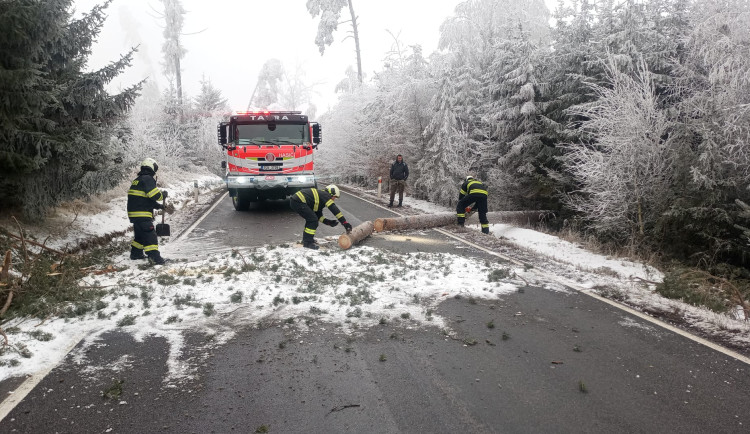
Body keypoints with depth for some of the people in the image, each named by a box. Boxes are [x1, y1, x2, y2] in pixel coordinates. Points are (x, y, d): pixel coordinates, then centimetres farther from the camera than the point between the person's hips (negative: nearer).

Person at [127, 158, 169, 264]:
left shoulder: (137, 180, 20)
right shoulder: (148, 179, -11)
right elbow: (155, 195, -20)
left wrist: (157, 205, 19)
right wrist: (163, 193, 0)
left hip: (133, 213, 10)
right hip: (143, 214, -9)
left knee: (140, 234, 23)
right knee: (150, 235, -10)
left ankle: (136, 253, 32)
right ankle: (155, 257, -14)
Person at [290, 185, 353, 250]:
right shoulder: (325, 196, -3)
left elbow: (318, 216, 27)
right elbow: (335, 210, -11)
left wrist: (328, 222, 14)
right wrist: (344, 223, -12)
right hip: (298, 201, -11)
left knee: (310, 219, 20)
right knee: (313, 220, -8)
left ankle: (306, 239, 28)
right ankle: (307, 243, -4)